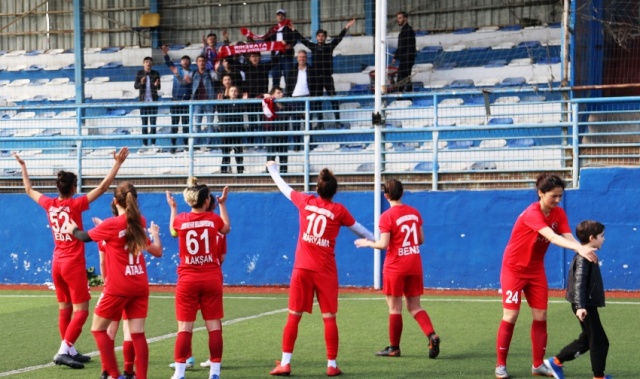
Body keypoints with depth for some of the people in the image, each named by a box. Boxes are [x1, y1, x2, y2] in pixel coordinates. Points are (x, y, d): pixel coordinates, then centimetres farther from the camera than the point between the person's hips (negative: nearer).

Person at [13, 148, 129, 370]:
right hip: (74, 264, -7)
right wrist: (118, 163, -15)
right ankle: (63, 351, -14)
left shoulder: (49, 204, 0)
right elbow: (103, 187, -18)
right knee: (81, 311, -4)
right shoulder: (75, 205, -15)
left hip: (57, 264, 7)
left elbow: (29, 190, 19)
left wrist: (22, 166, 31)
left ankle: (70, 351, 18)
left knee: (64, 309, 13)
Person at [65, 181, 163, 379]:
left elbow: (85, 236, 6)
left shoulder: (111, 224, -12)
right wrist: (155, 234, 35)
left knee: (98, 328, 9)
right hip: (140, 286, 5)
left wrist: (73, 229, 26)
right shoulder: (140, 222, 3)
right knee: (137, 333, 2)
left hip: (117, 287, -5)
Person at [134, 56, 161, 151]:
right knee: (144, 123, 5)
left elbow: (159, 88, 5)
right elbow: (135, 86, 1)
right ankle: (145, 145, 7)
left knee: (153, 122, -1)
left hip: (153, 101, 0)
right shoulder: (139, 73, 3)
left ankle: (153, 144, 2)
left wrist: (156, 85, -18)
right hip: (143, 101, 0)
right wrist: (141, 83, -21)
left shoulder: (156, 73, 3)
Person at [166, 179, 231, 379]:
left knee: (184, 327, 1)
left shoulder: (180, 219, -3)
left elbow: (173, 232, 22)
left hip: (187, 280, 0)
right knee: (214, 326, 5)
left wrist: (173, 208, 32)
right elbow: (227, 228, 20)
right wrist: (223, 204, 30)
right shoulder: (214, 219, -4)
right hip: (211, 278, 0)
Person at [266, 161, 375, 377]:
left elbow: (284, 188, 20)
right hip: (326, 271, -1)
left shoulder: (305, 202, 3)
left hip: (302, 269, 1)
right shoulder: (338, 210, -1)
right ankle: (332, 365, 5)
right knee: (329, 318, 4)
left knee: (294, 316, 5)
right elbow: (359, 229, 13)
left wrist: (272, 169, 37)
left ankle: (285, 363, 4)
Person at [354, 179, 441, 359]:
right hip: (415, 265, 5)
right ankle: (432, 335, -10)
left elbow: (383, 244, -16)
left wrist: (367, 243, 1)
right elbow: (421, 240, 11)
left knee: (395, 308, 4)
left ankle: (394, 348, 11)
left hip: (395, 268, -5)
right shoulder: (414, 212, 6)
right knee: (415, 306, 10)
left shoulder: (387, 216, -12)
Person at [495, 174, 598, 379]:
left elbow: (568, 236, -19)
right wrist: (579, 249, -54)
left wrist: (585, 249, -40)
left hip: (536, 270, 6)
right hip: (514, 268, -6)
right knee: (510, 316, -4)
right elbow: (552, 237, -42)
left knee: (540, 316, 4)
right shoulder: (532, 214, -27)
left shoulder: (559, 213, -6)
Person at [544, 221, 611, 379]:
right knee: (600, 341, -3)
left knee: (586, 340, 17)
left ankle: (556, 362, 21)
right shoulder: (583, 258, -18)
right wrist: (580, 306, -33)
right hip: (585, 306, -10)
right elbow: (579, 282, -26)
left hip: (588, 305, 10)